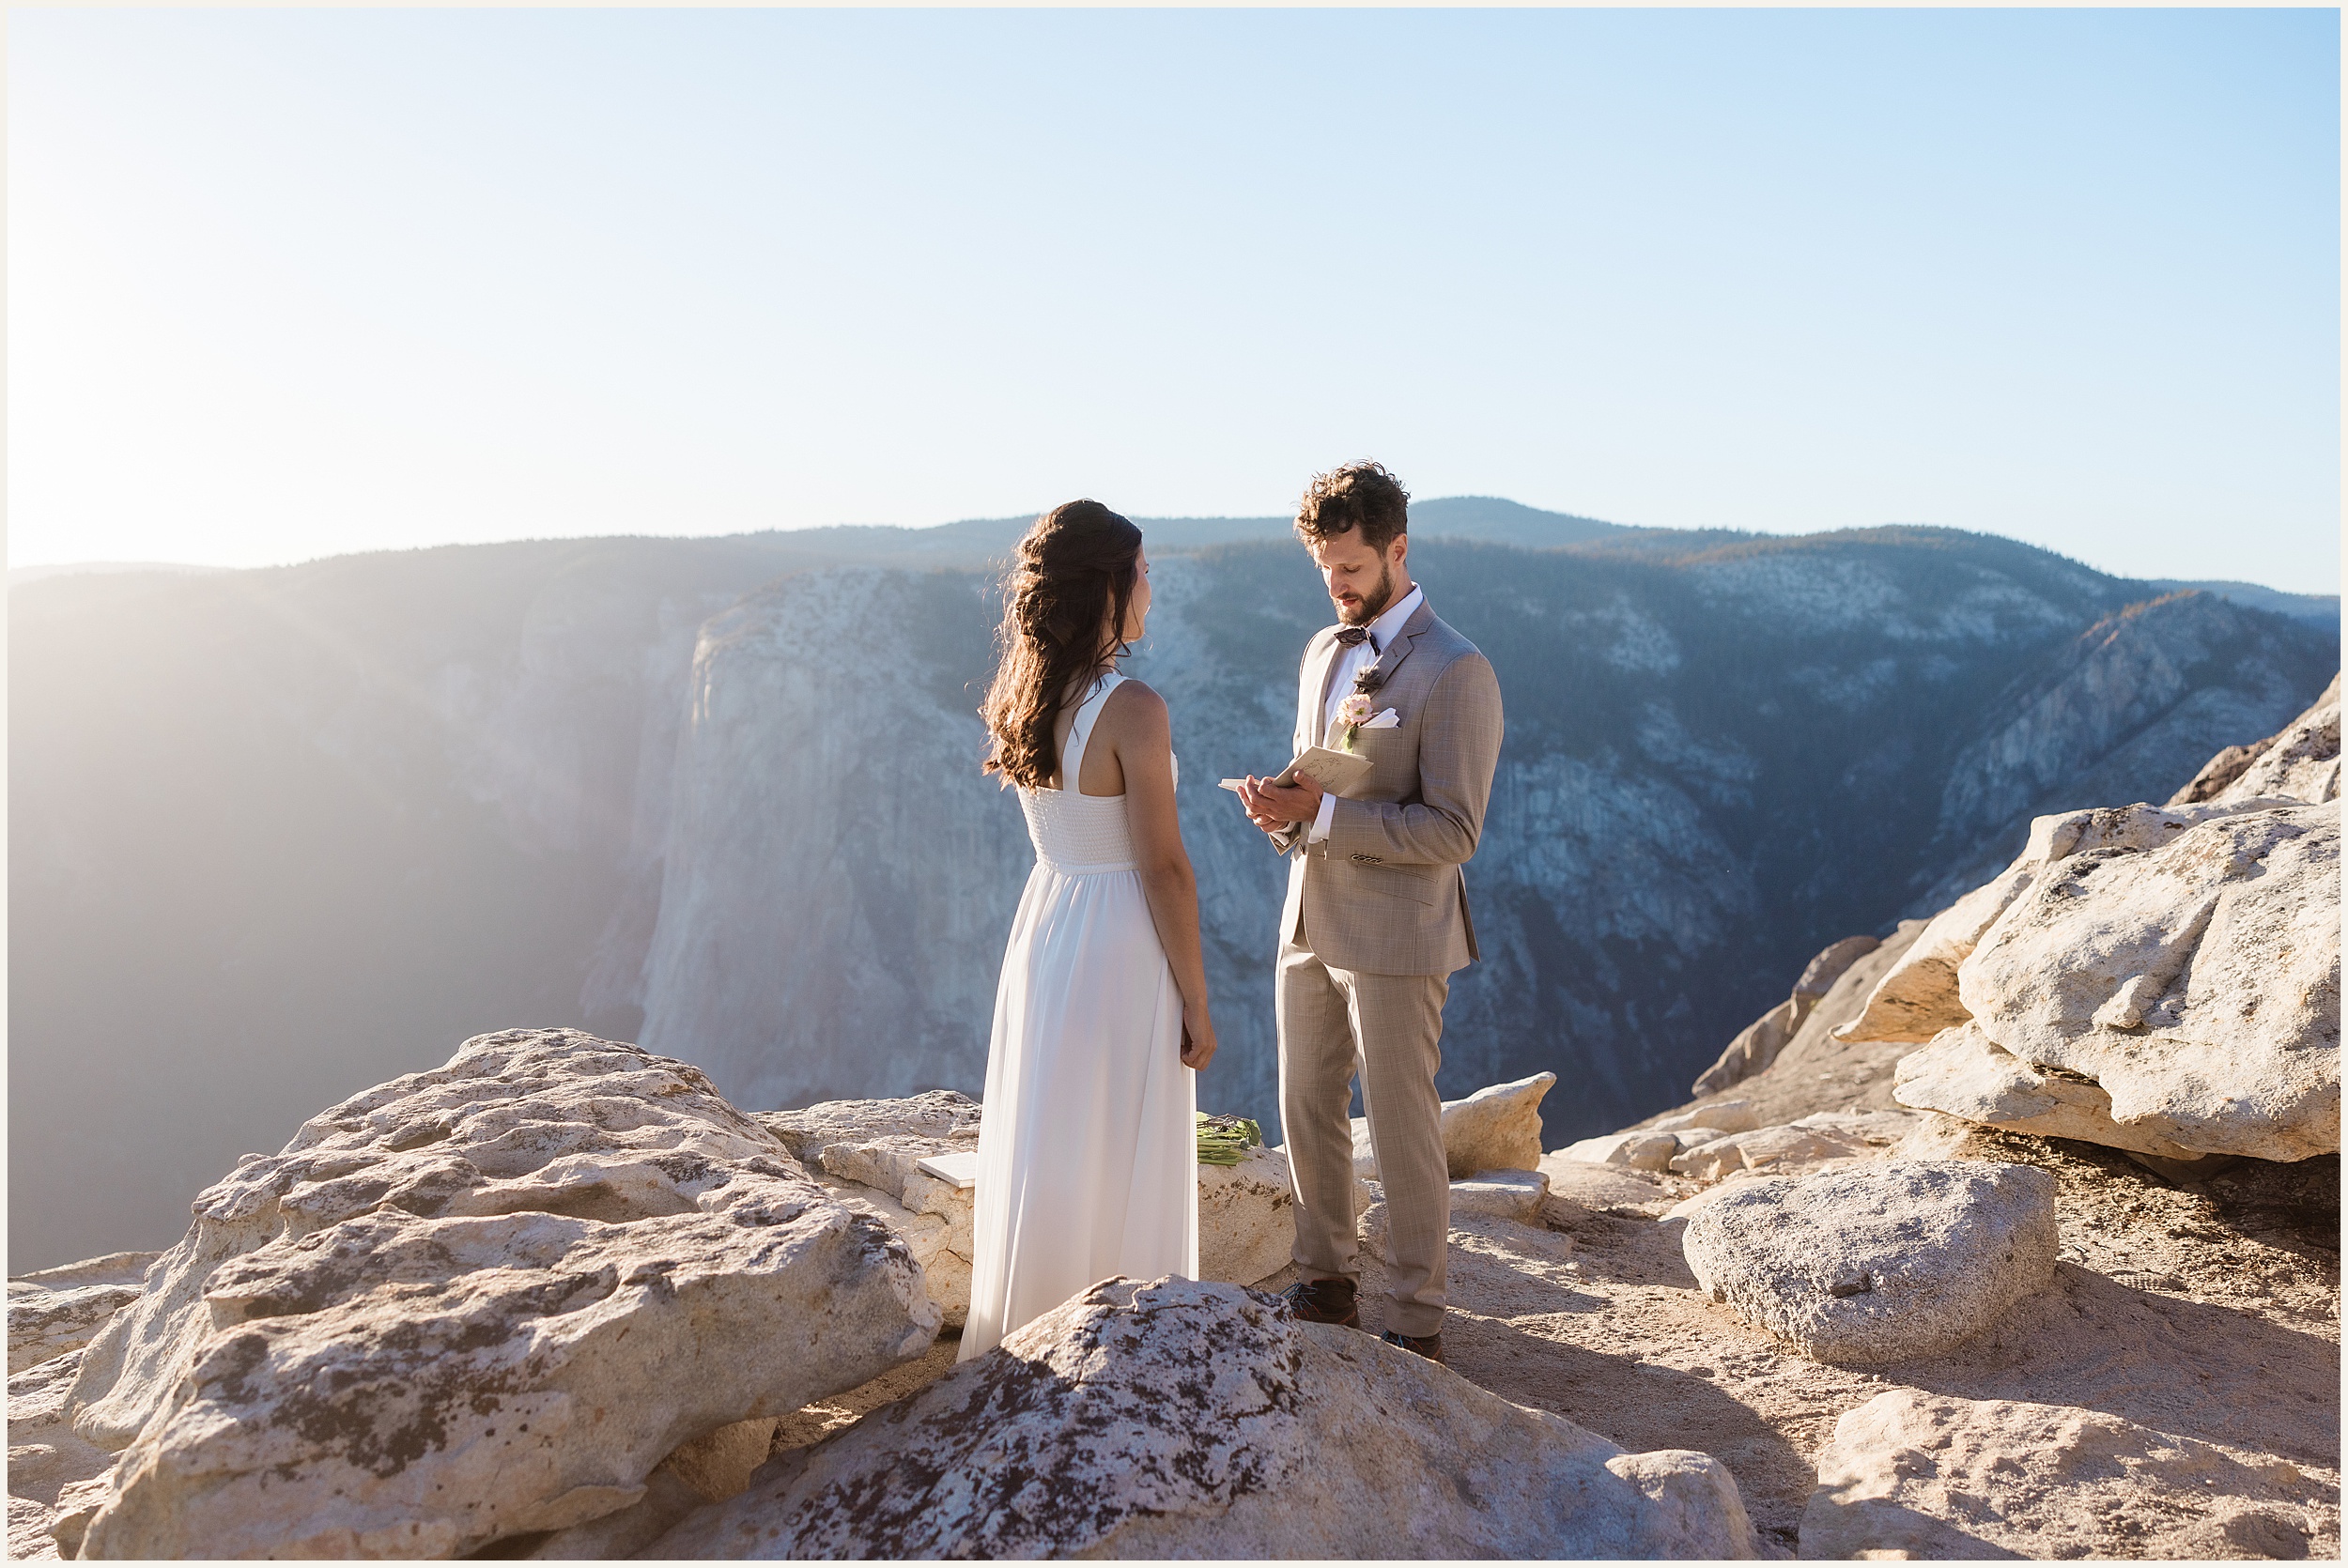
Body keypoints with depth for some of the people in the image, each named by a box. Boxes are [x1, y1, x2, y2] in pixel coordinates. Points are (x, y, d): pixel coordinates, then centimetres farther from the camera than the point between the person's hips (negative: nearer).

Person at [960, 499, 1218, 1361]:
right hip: (1121, 947, -7)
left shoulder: (1020, 700, 2)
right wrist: (1197, 1004, -11)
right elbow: (1164, 868, -17)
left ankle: (1020, 1345, 34)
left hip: (1042, 930, 8)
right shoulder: (1132, 708, -20)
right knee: (1120, 1169, 7)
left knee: (1040, 1152, 19)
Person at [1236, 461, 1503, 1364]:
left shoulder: (1456, 672, -14)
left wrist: (1320, 814, -25)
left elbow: (1452, 831, -18)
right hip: (1311, 922, 7)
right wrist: (1280, 807, -4)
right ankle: (1325, 1283, 33)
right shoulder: (1323, 652, 11)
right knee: (1308, 1116, 16)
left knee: (1403, 1136, 3)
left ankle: (1416, 1324, 18)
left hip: (1395, 937, -7)